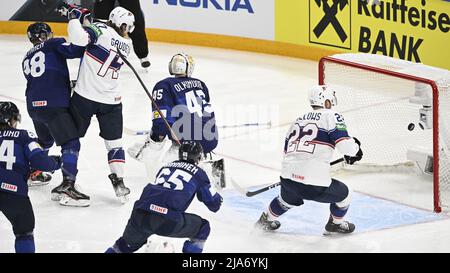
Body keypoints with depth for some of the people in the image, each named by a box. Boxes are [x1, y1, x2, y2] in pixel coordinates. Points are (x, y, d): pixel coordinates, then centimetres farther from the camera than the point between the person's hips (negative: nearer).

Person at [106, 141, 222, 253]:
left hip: (139, 215, 5)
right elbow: (214, 204, 18)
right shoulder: (198, 173, 14)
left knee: (129, 242, 34)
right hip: (168, 221, -5)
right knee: (203, 228, 19)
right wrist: (218, 199, 40)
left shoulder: (166, 167, 27)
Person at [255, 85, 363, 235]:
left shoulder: (299, 120, 20)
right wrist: (355, 147, 9)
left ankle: (267, 219, 54)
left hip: (288, 178, 7)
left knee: (288, 199, 40)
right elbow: (344, 143, -13)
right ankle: (335, 224, 37)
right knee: (344, 194, 20)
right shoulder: (331, 116, -1)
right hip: (314, 184, -7)